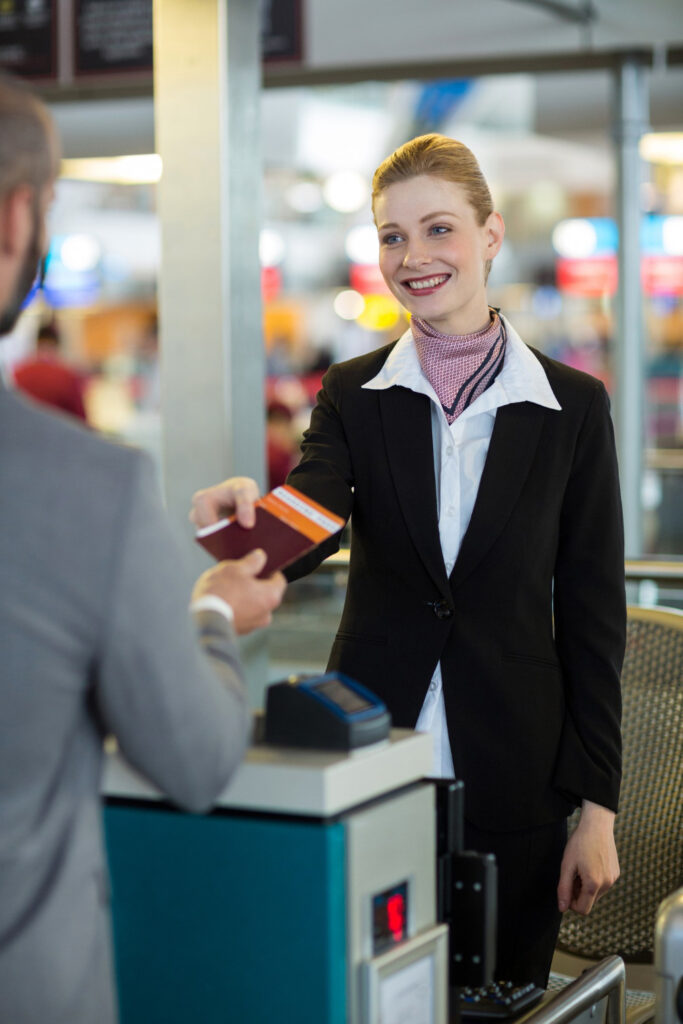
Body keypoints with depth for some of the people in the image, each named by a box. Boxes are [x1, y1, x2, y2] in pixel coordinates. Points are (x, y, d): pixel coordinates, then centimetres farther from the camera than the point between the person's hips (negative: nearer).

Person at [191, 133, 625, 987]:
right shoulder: (352, 395, 4)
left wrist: (597, 806, -2)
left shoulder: (572, 406, 0)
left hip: (513, 785, -1)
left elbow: (591, 612, 0)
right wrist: (245, 513, -38)